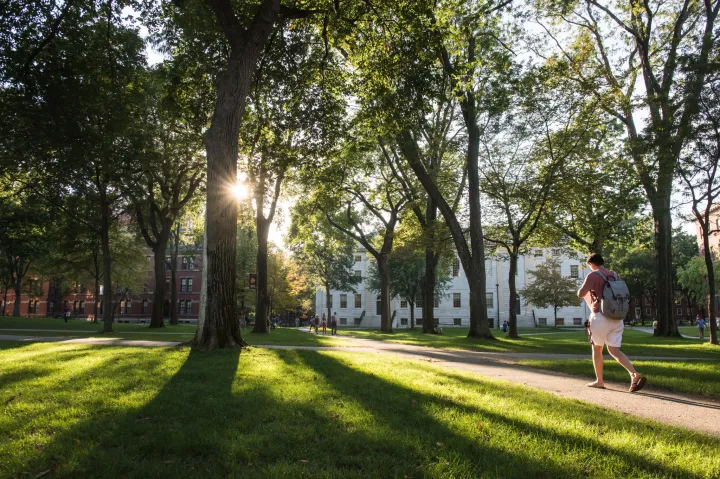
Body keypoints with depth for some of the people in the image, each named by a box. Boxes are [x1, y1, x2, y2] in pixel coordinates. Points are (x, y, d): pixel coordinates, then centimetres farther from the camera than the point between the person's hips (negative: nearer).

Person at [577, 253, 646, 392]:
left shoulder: (593, 276, -8)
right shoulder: (614, 275, 13)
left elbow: (580, 294, -15)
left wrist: (585, 289, 9)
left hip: (601, 316, -6)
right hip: (616, 317, 6)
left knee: (597, 349, 11)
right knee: (614, 350, 7)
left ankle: (599, 381, 17)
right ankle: (635, 375, -13)